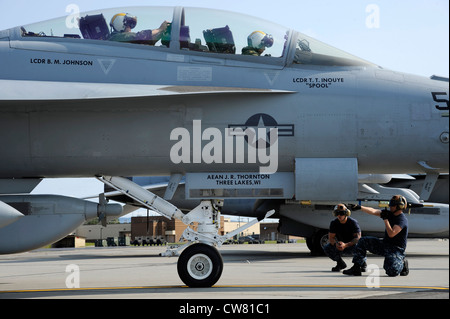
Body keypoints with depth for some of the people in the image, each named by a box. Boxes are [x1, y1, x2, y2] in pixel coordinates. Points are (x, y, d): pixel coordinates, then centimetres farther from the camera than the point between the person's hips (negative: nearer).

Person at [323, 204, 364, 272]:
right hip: (340, 244, 4)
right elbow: (331, 237, -11)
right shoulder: (334, 223, -9)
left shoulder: (353, 222, -20)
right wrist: (336, 244, -36)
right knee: (326, 248, -21)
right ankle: (341, 263, 5)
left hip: (351, 245, -4)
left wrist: (346, 245, -43)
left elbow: (358, 238, -28)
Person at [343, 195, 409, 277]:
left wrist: (385, 219, -23)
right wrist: (360, 207, -15)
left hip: (396, 249, -8)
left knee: (392, 272, -29)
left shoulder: (402, 219, -18)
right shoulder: (390, 214, 6)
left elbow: (391, 234, -28)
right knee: (363, 241, 1)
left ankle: (401, 263, 7)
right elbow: (374, 211, -2)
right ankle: (356, 268, 3)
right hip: (385, 245, 8)